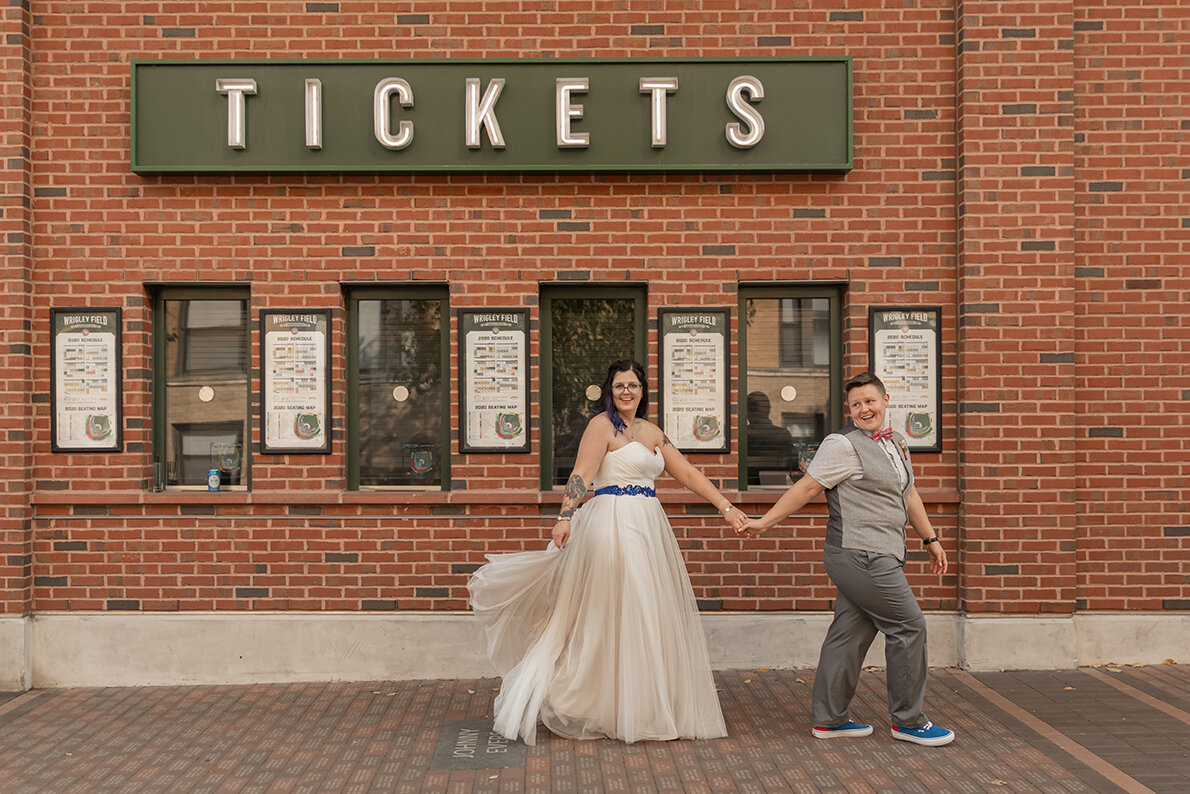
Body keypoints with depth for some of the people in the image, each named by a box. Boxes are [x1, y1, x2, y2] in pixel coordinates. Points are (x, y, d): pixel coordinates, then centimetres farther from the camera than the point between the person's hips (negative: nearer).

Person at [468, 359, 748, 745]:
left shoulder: (652, 431, 18)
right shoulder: (602, 425, -5)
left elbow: (687, 473, 17)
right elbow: (582, 474, -16)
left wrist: (726, 507, 12)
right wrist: (565, 517, -29)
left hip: (647, 527, 8)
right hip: (613, 523, -8)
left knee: (647, 616, 12)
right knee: (619, 615, -3)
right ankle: (624, 713, 7)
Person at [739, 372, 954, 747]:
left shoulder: (895, 442, 17)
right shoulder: (843, 445, -10)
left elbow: (908, 494, 26)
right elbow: (807, 487, -9)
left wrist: (930, 539, 29)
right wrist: (765, 522, -12)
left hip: (879, 557, 8)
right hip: (859, 557, -8)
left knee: (849, 634, 11)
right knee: (908, 625, -3)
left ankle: (829, 719, 19)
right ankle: (908, 720, 11)